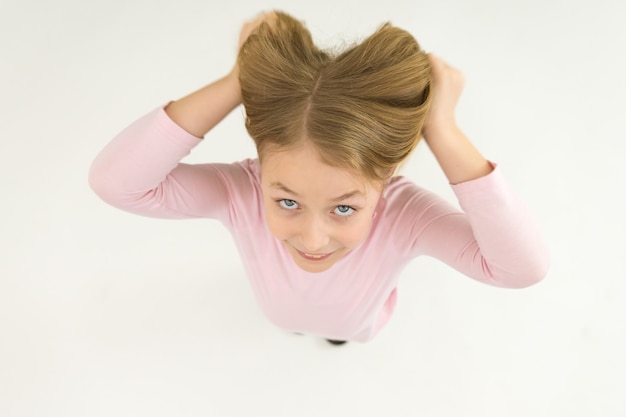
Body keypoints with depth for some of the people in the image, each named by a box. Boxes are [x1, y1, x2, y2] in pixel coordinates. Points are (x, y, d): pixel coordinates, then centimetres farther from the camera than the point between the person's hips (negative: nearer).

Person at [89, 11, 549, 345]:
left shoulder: (404, 213, -47)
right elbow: (113, 180, -55)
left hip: (359, 325, 0)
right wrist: (236, 83, -61)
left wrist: (444, 133, -63)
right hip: (281, 319, 1)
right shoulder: (242, 193, -45)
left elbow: (526, 266, -58)